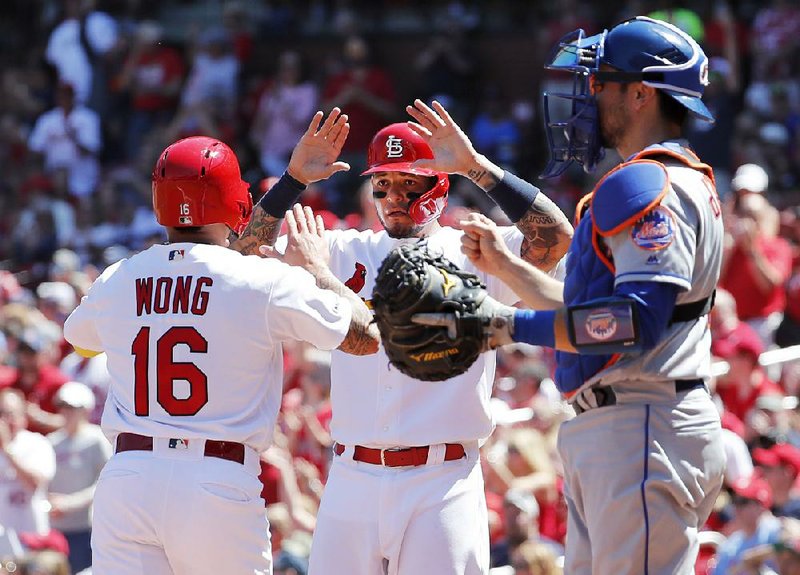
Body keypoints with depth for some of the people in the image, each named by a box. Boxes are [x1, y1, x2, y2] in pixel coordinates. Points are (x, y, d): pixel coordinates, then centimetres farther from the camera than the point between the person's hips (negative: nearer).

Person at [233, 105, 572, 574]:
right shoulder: (347, 252, 13)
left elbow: (556, 237, -13)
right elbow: (250, 252, 8)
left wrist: (476, 167, -17)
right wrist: (294, 178, -4)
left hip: (443, 484, -3)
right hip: (352, 480, 3)